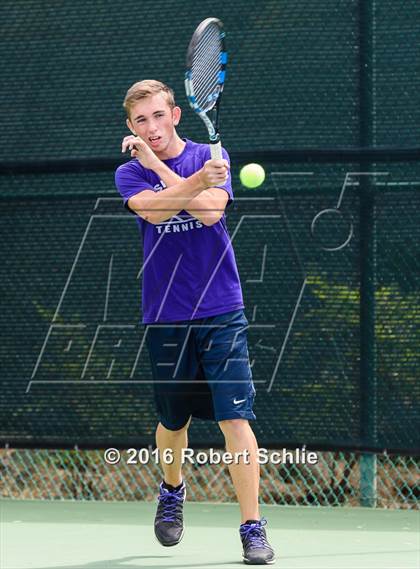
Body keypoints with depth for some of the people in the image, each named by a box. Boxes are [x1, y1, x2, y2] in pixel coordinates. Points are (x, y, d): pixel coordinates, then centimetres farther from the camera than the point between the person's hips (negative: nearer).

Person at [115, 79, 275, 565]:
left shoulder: (211, 156, 2)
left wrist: (158, 166, -15)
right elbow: (154, 209, -21)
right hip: (165, 318, 2)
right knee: (173, 421, 15)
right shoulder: (129, 174, 1)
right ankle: (172, 490, 44)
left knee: (235, 419, -12)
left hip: (220, 312, -2)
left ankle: (252, 528, -9)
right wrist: (195, 181, -39)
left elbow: (209, 211, -17)